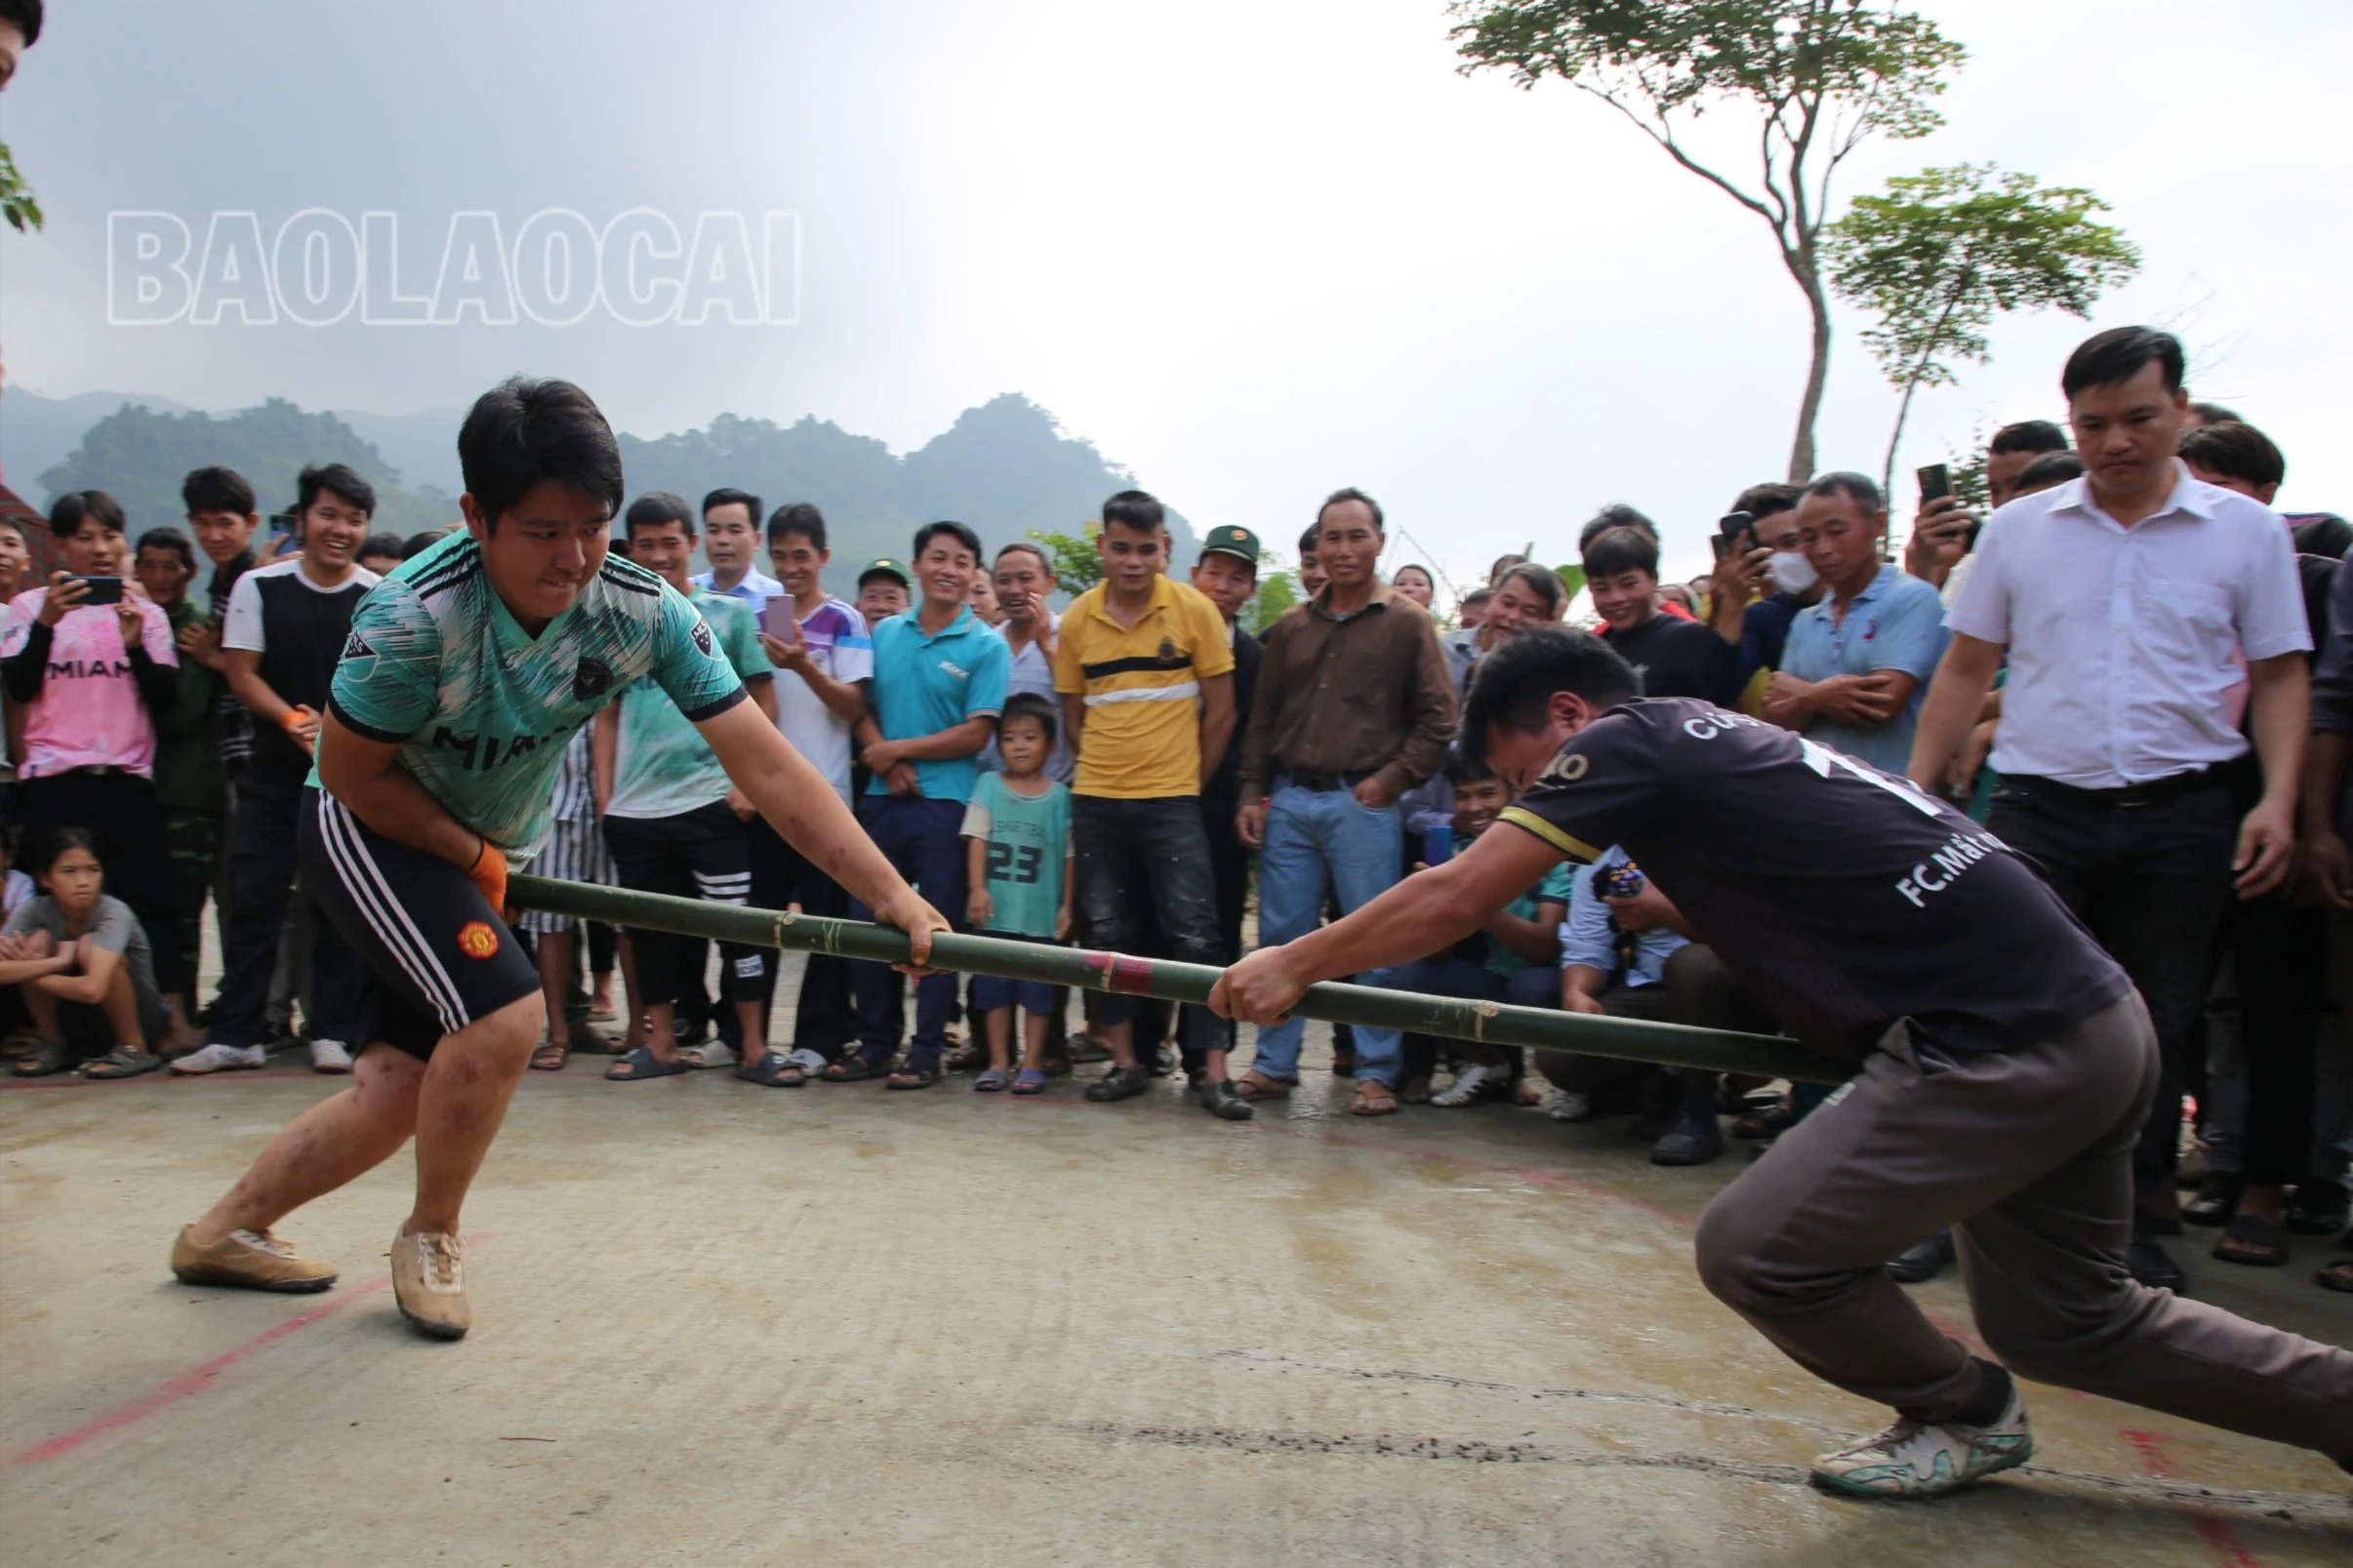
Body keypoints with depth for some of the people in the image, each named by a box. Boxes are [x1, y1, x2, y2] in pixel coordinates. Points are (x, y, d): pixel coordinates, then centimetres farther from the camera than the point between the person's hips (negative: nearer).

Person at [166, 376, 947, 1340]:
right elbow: (353, 774, -17)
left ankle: (226, 1230, 32)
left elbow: (769, 768, -26)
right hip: (372, 829, -5)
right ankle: (430, 1239, 3)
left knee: (402, 1086, 7)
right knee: (504, 1012, -23)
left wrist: (888, 891, -33)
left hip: (490, 849, 5)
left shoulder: (645, 614, -22)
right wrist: (475, 856, -12)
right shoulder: (413, 618, -32)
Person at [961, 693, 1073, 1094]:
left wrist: (1066, 905, 2)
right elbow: (977, 839, -2)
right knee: (993, 986, 8)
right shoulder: (988, 785, 1)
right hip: (996, 910, 1)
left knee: (1037, 989, 5)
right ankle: (998, 1062, 19)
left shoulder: (1060, 797, 0)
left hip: (1041, 912, -1)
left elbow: (1068, 855, 4)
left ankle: (1032, 1064, 14)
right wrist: (977, 889, -12)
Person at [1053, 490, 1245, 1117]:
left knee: (1194, 932, -4)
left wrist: (1191, 782, 1)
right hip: (1096, 801, 3)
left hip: (1171, 801, -3)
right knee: (1106, 931, 8)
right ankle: (1125, 1061, 19)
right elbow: (1074, 714, 11)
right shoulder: (1077, 619, 3)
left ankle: (1214, 1071, 1)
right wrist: (1108, 765, 3)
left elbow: (1220, 711, 0)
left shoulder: (1195, 611, -4)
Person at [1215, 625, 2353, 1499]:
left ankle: (1962, 1416, 20)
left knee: (1754, 1248, -4)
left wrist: (1290, 965, -2)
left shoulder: (1626, 741, -9)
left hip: (2001, 1048, -10)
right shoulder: (1712, 739, 17)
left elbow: (1451, 901, -11)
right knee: (2066, 1324, 22)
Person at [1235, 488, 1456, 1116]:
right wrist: (1252, 793, 8)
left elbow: (1437, 719, 0)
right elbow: (1262, 719, 16)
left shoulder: (1406, 623, 3)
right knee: (1280, 936, 7)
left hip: (1361, 804, -4)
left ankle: (1376, 1073, 8)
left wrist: (1392, 780, -8)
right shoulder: (1291, 628, 14)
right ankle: (1275, 1063, 17)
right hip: (1288, 802, 4)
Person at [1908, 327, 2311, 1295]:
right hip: (2040, 807, 0)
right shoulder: (2018, 529, 5)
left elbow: (2279, 676, 7)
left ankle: (2138, 1223, 24)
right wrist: (1916, 789, 2)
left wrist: (2278, 799, -6)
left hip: (2181, 818, 1)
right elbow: (1967, 669, 8)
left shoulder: (2246, 531, 4)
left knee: (2158, 1029, 10)